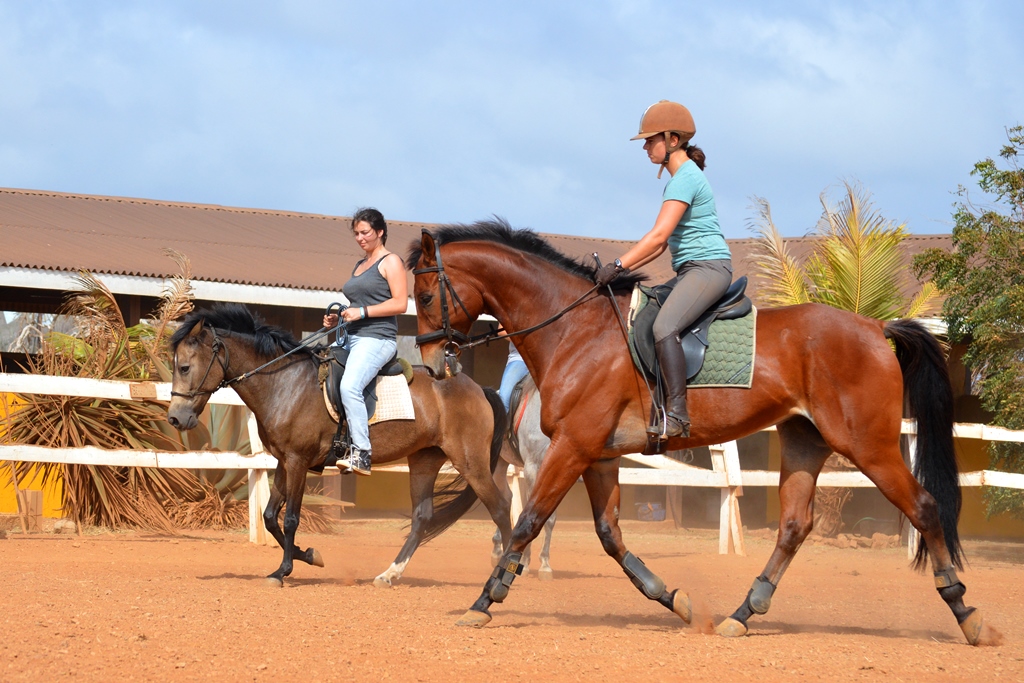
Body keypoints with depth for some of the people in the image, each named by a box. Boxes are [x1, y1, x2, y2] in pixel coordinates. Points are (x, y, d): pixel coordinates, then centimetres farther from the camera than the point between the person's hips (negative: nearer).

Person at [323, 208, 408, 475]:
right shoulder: (359, 265, 23)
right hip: (351, 338, 10)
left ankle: (362, 454, -30)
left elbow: (400, 303, -12)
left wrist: (362, 312, -17)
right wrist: (338, 319, 11)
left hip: (377, 338, -10)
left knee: (349, 386, -30)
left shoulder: (390, 262, -3)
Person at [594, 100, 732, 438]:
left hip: (709, 267, -11)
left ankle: (676, 416, -35)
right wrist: (623, 268, 10)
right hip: (690, 271, 11)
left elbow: (659, 236, -20)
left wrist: (618, 266, -19)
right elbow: (661, 244, 20)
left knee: (663, 326, -29)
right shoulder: (679, 178, 20)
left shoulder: (685, 177, -12)